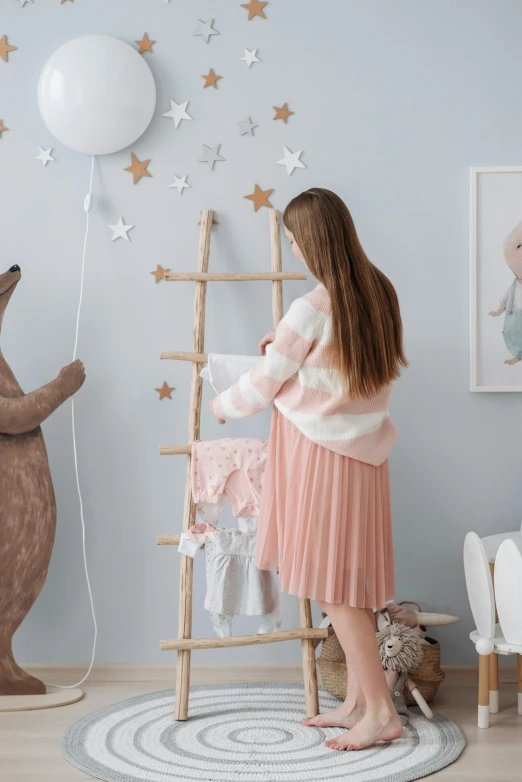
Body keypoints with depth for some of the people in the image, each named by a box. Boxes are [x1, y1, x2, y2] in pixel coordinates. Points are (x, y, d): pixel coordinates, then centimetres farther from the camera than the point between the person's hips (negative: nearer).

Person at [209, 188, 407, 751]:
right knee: (348, 577, 13)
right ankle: (357, 700, 20)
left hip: (321, 452, -8)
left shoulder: (311, 309, -19)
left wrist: (220, 406, 10)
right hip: (363, 450, 8)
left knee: (332, 583, -1)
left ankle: (380, 712, 2)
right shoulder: (379, 292, 4)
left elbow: (262, 385, -8)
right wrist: (290, 341, 17)